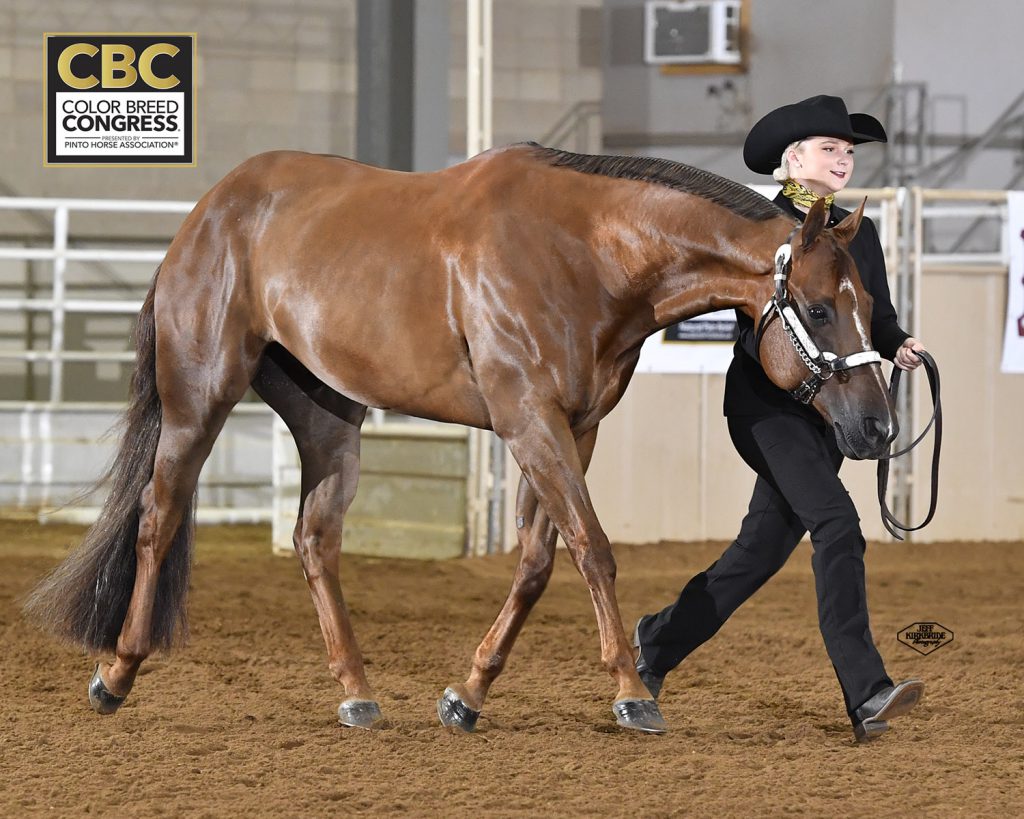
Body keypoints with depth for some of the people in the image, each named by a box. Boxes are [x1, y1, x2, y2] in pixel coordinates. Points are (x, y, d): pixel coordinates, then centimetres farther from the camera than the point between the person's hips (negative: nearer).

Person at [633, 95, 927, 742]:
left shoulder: (860, 235, 13)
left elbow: (879, 317, 12)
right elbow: (754, 325, -12)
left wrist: (899, 346, -9)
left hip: (827, 409, 7)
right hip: (765, 402, -7)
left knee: (764, 547, 11)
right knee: (837, 525, -21)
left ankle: (658, 643, 33)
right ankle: (867, 696, -26)